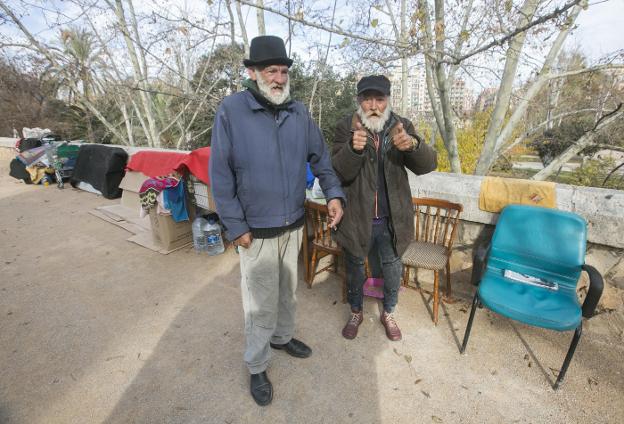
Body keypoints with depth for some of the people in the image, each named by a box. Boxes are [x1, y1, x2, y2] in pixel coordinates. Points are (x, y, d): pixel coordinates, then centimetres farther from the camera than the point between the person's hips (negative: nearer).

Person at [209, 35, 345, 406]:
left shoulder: (299, 112, 2)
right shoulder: (231, 110, -12)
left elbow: (320, 157, 7)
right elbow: (220, 174, -12)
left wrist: (334, 194, -9)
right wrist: (236, 227, -13)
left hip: (294, 225, 5)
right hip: (256, 231, -4)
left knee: (288, 290, 23)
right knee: (261, 303, 10)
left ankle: (283, 337, 50)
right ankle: (257, 367, 35)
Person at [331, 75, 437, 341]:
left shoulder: (402, 126, -3)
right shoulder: (346, 127, -7)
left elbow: (428, 165, -11)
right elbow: (338, 172, -18)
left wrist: (413, 144, -33)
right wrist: (354, 148, -38)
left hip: (392, 219, 2)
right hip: (357, 218, -1)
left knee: (393, 271, 18)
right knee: (355, 269, 18)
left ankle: (388, 313, 46)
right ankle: (356, 312, 45)